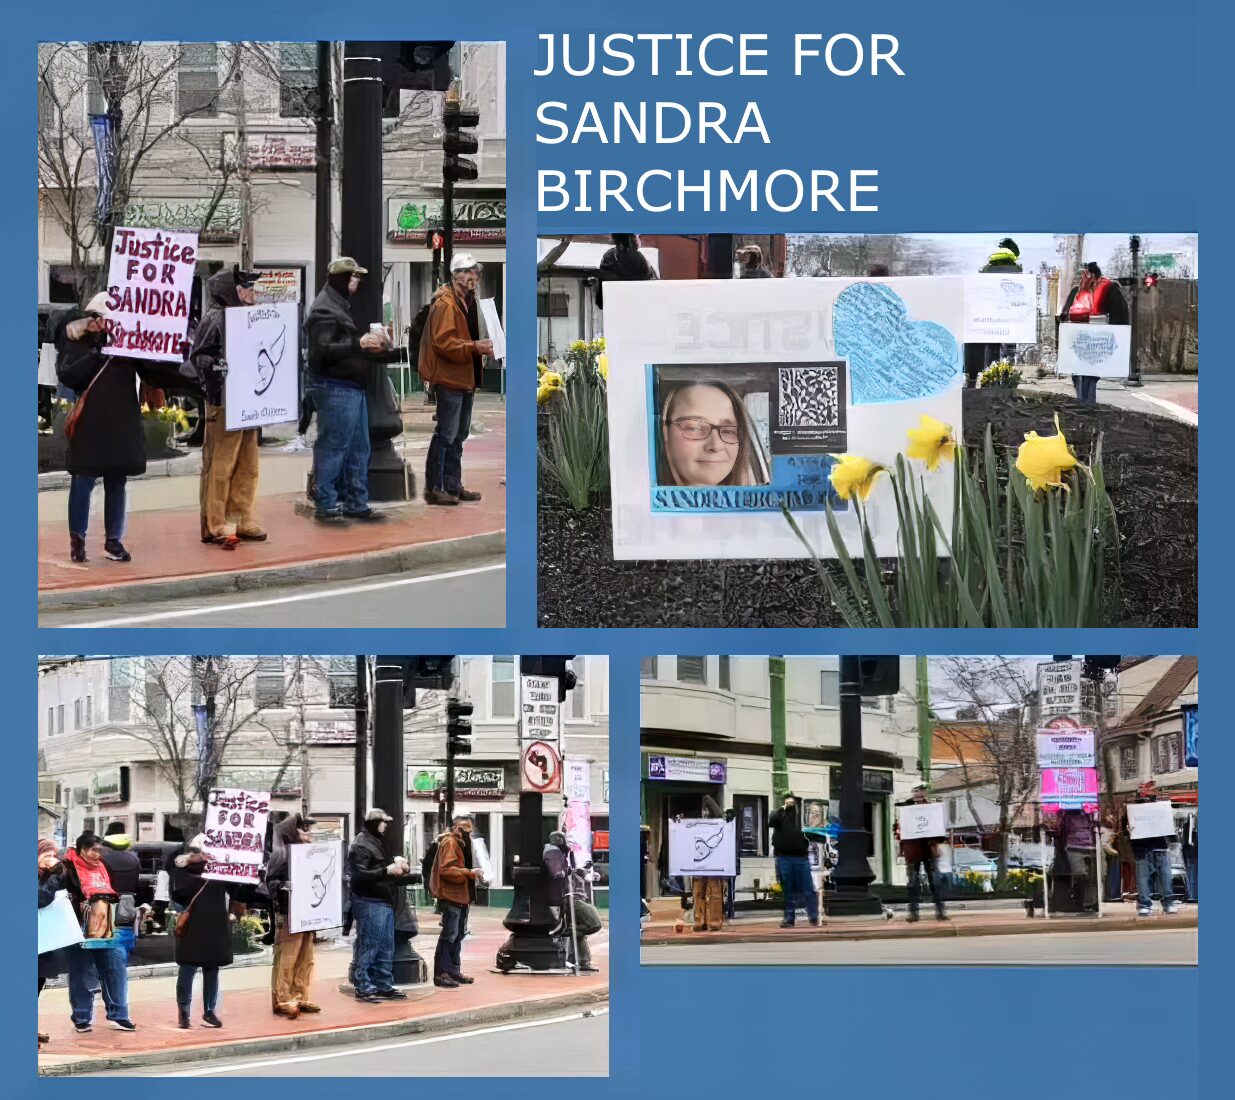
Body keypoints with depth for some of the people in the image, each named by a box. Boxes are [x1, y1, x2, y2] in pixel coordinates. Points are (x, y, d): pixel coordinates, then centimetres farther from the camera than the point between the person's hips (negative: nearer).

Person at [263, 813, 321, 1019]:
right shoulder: (281, 854, -8)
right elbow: (272, 882, -15)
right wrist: (289, 890, -27)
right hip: (289, 914, -9)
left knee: (305, 960, 10)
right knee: (286, 959, -8)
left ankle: (299, 998, 16)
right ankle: (281, 1000, -6)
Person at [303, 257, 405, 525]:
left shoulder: (342, 306, 21)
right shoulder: (324, 311, -13)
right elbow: (322, 350, -24)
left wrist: (389, 352, 23)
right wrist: (359, 344, -30)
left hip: (353, 387, 11)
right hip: (334, 389, -11)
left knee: (358, 449, 13)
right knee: (332, 447, -6)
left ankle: (356, 503, 19)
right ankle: (325, 505, -1)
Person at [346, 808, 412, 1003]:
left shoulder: (377, 844, 20)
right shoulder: (361, 846, -11)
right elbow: (360, 875, -22)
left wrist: (397, 867, 11)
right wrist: (388, 871, -25)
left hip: (385, 903, 10)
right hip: (370, 903, -10)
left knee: (386, 949, 13)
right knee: (368, 947, -6)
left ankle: (384, 986, 20)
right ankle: (363, 988, -2)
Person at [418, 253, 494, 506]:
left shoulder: (468, 299, 14)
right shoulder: (445, 303, -16)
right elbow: (443, 342, -24)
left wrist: (481, 346, 8)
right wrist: (474, 347, -28)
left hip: (465, 378, 10)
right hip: (449, 378, -10)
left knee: (458, 435, 16)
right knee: (446, 434, -8)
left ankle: (453, 486, 24)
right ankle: (434, 488, -3)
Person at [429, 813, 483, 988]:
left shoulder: (463, 842, 18)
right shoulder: (449, 842, -12)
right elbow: (445, 869, -22)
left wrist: (473, 873, 9)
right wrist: (469, 872, -24)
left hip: (462, 896, 10)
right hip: (451, 895, -10)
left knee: (458, 935, 15)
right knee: (449, 935, -9)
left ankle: (454, 971, 22)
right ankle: (441, 973, -7)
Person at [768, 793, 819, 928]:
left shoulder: (801, 813, 7)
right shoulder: (780, 814, 7)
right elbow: (772, 821, -13)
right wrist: (783, 808, -14)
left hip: (801, 856, 0)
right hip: (784, 857, 0)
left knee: (808, 890, -3)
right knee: (788, 891, 5)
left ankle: (814, 917, 0)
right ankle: (789, 918, 10)